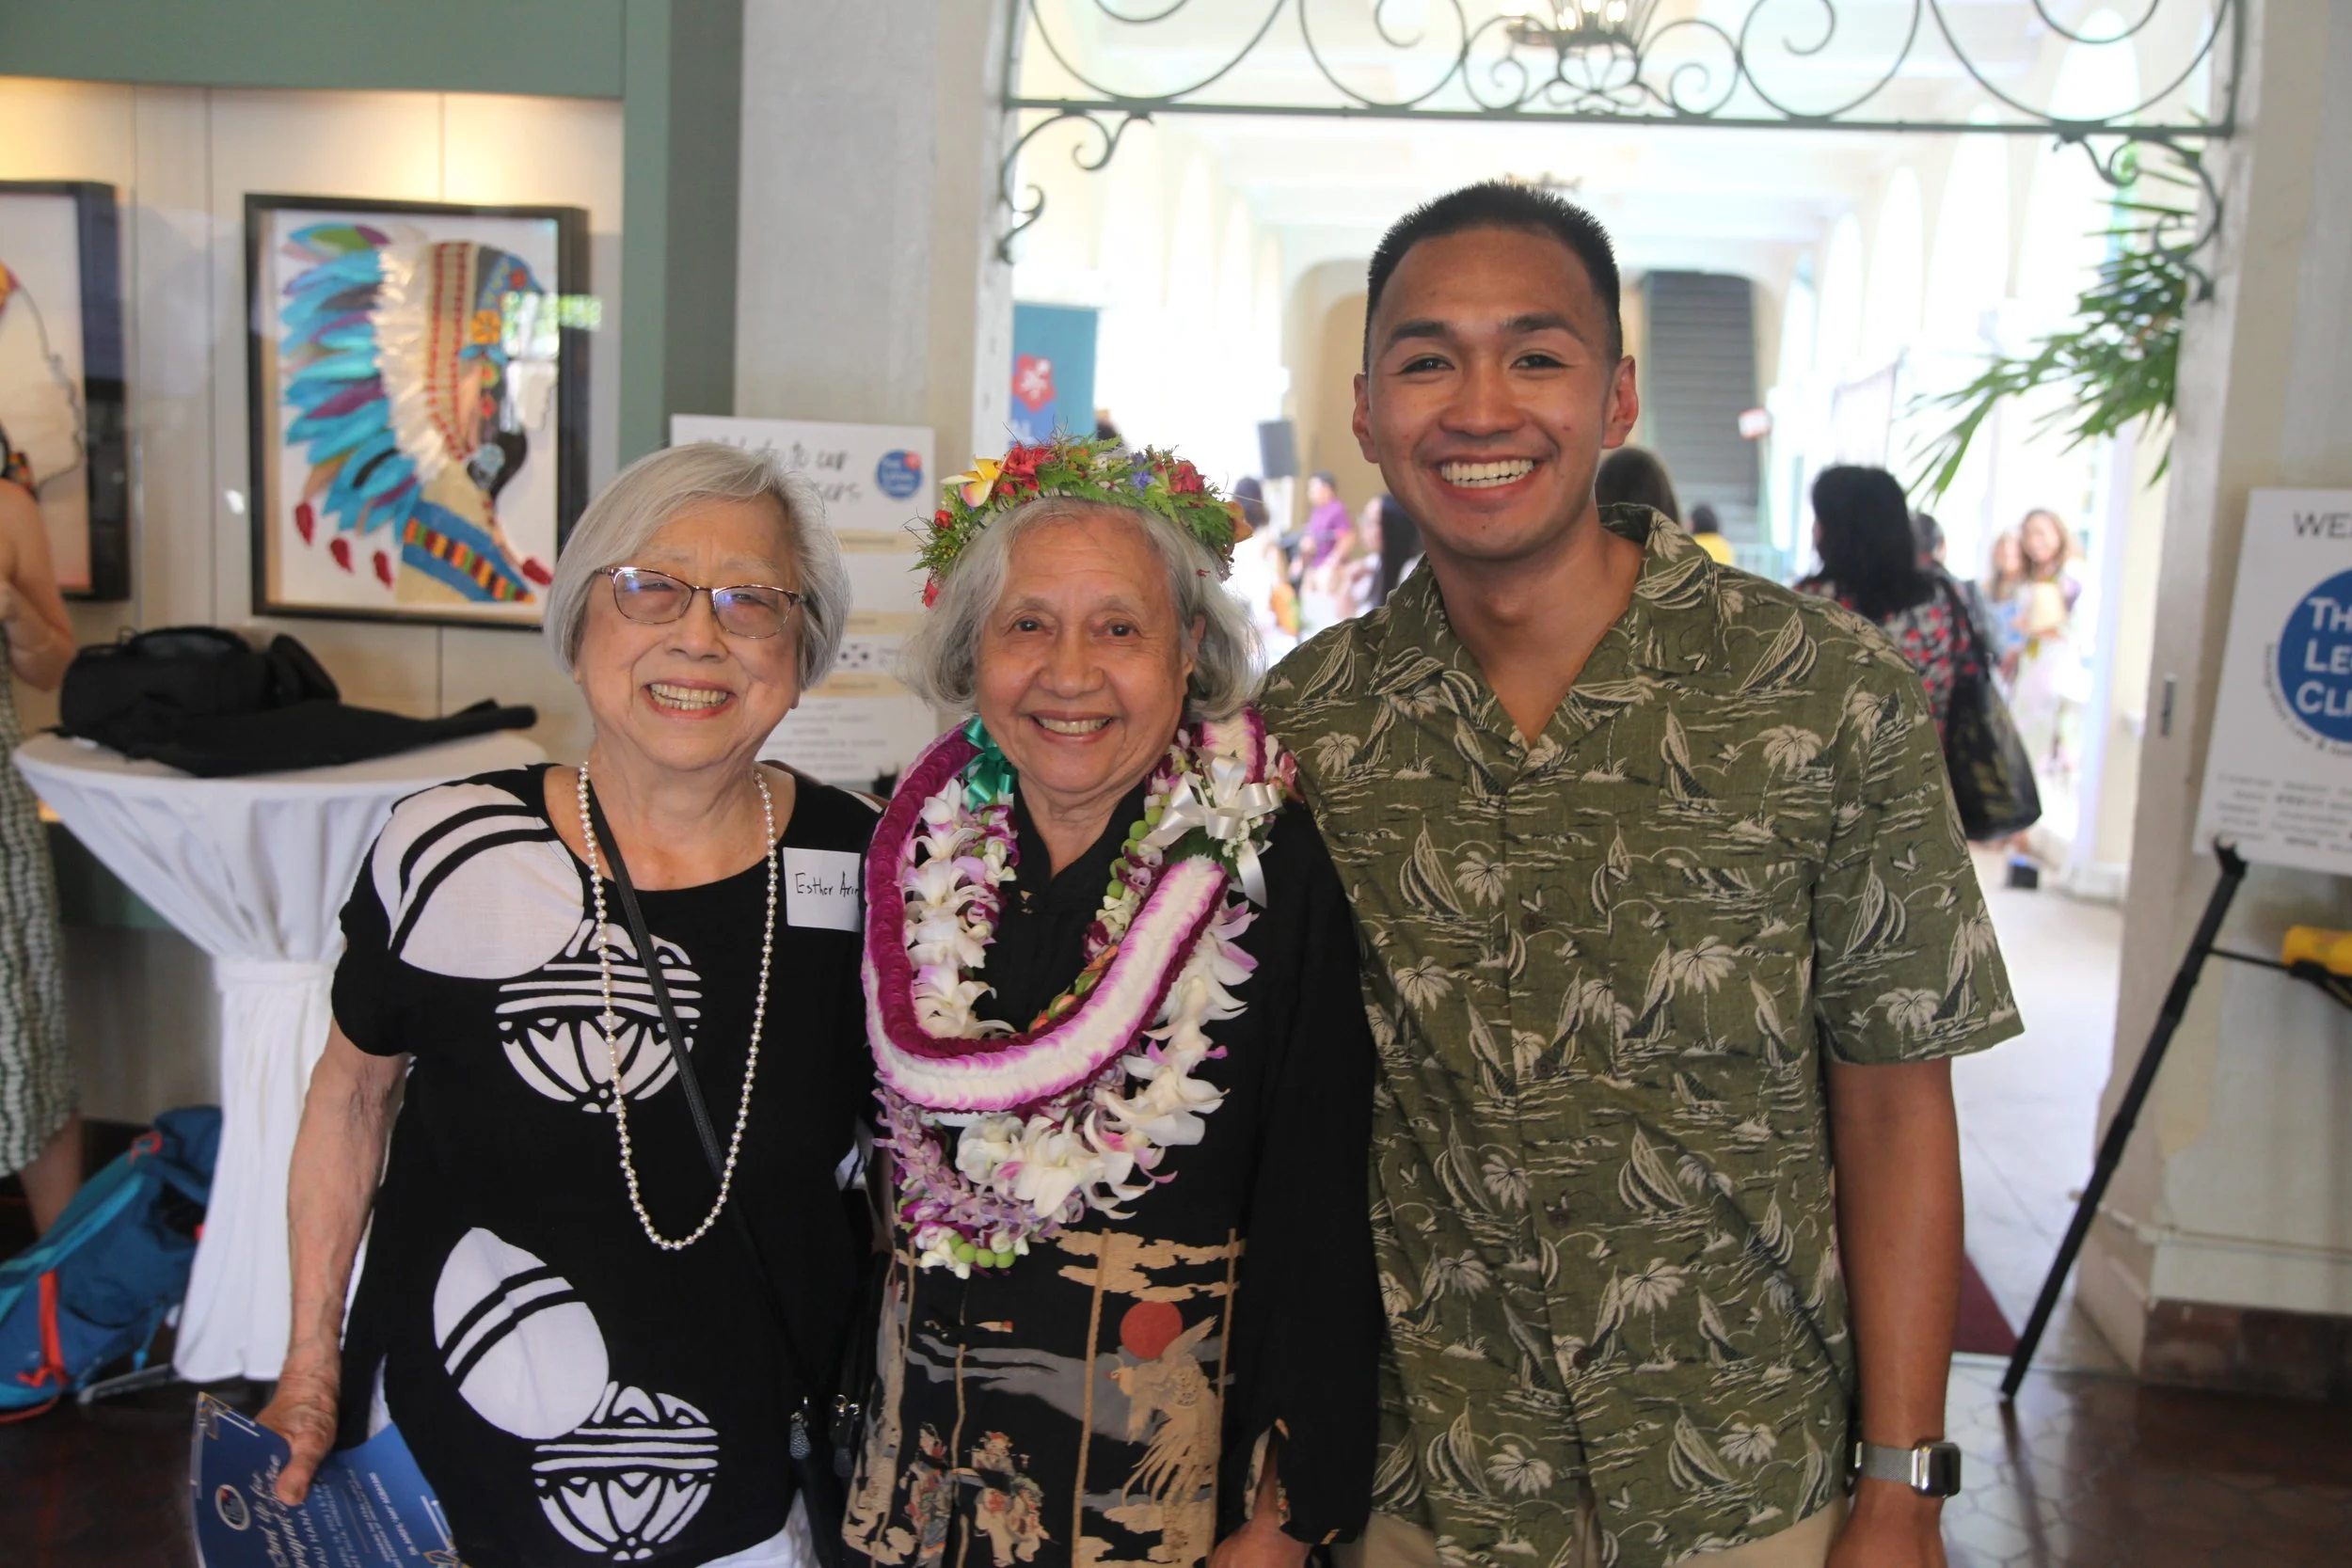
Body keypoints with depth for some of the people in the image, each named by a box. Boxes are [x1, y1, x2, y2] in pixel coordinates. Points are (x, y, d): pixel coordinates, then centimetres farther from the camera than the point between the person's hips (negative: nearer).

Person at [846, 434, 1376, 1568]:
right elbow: (864, 1167, 9)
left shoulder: (1272, 866, -13)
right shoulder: (917, 844, -2)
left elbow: (1319, 1219, -12)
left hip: (1170, 1463, -3)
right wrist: (847, 1414, 8)